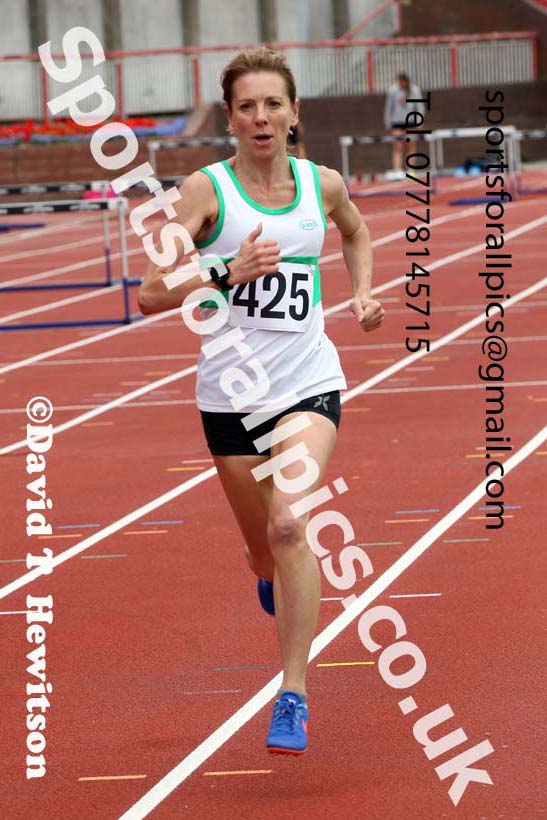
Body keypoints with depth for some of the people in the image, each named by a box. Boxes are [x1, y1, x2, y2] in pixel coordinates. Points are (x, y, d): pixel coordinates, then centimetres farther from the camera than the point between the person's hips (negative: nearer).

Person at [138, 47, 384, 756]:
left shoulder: (323, 185, 1)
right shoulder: (205, 190, -8)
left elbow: (355, 232, 27)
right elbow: (150, 295, -14)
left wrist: (363, 293, 10)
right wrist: (227, 273, -27)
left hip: (308, 383, 0)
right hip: (231, 392, 0)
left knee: (288, 523, -22)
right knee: (264, 549, 13)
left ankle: (293, 697, -17)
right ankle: (274, 584, 53)